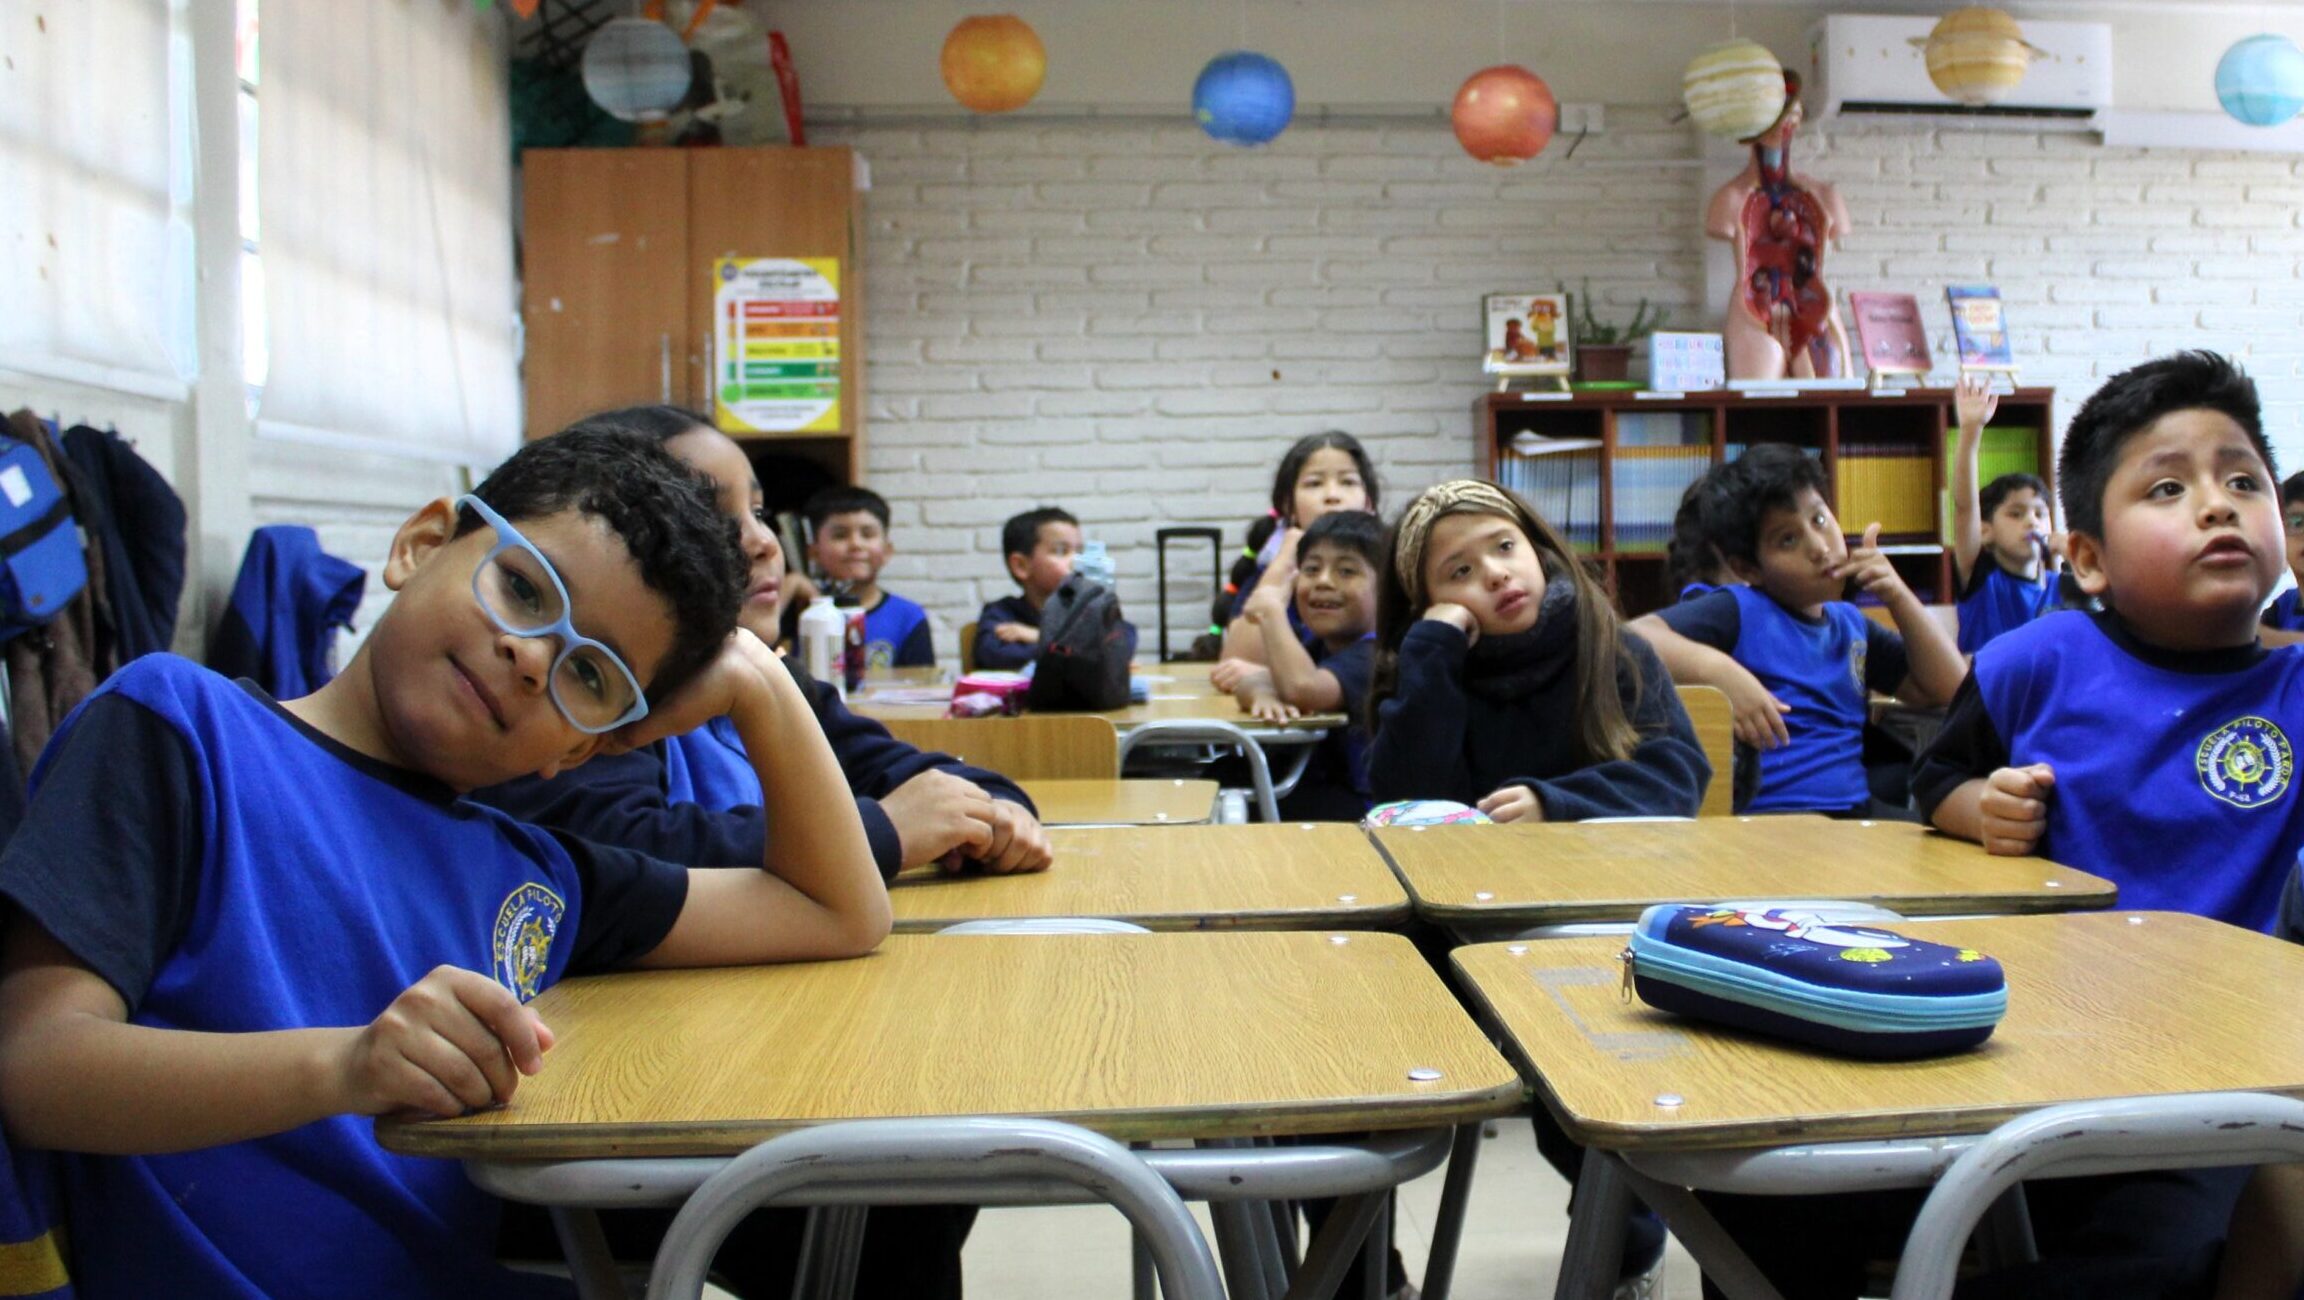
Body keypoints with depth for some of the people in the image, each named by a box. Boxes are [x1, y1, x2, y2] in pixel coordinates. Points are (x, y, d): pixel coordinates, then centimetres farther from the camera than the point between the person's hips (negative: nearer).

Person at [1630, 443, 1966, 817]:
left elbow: (1951, 686, 15)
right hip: (1767, 814, -7)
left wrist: (1898, 595, 6)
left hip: (1856, 810, 8)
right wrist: (1720, 669, -31)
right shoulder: (1739, 612, -4)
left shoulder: (1852, 624, 18)